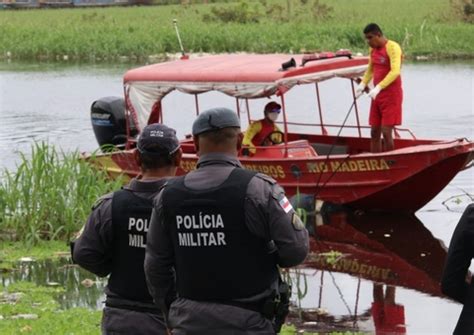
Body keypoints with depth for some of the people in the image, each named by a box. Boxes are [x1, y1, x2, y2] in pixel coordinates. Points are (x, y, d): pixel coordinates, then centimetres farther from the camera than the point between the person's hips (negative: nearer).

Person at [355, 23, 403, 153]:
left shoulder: (392, 47, -14)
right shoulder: (373, 50, 11)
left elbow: (395, 72, -26)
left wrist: (378, 87, -32)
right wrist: (362, 84, 8)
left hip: (391, 94, -8)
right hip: (377, 95, 8)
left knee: (386, 132, -11)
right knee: (374, 132, 6)